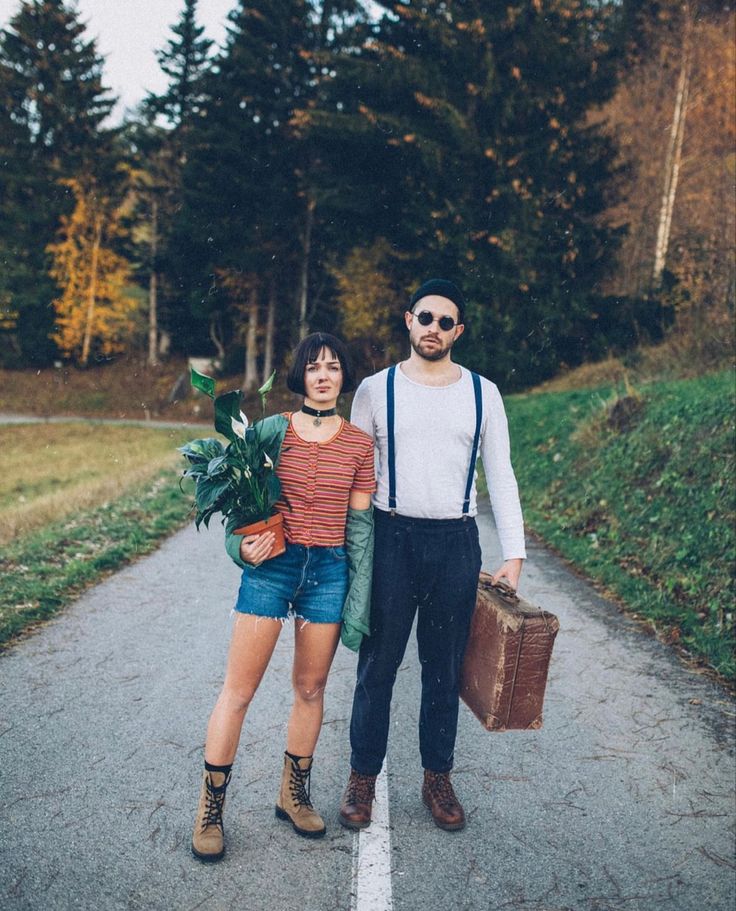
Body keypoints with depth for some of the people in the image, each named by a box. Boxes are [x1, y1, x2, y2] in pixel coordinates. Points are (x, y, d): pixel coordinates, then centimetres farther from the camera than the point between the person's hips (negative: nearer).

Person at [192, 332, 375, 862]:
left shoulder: (359, 443, 5)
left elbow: (360, 519, 7)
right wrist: (245, 546, -13)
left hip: (329, 570, 2)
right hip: (271, 565, -1)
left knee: (311, 688, 12)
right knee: (239, 689, 1)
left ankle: (294, 793, 31)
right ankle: (210, 808, 17)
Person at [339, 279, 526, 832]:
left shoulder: (481, 393, 4)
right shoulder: (376, 390, 1)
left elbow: (501, 476, 5)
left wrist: (514, 553, -1)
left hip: (456, 543, 1)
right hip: (391, 539, -1)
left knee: (445, 668, 12)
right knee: (377, 666, 6)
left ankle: (438, 777, 28)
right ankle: (363, 776, 23)